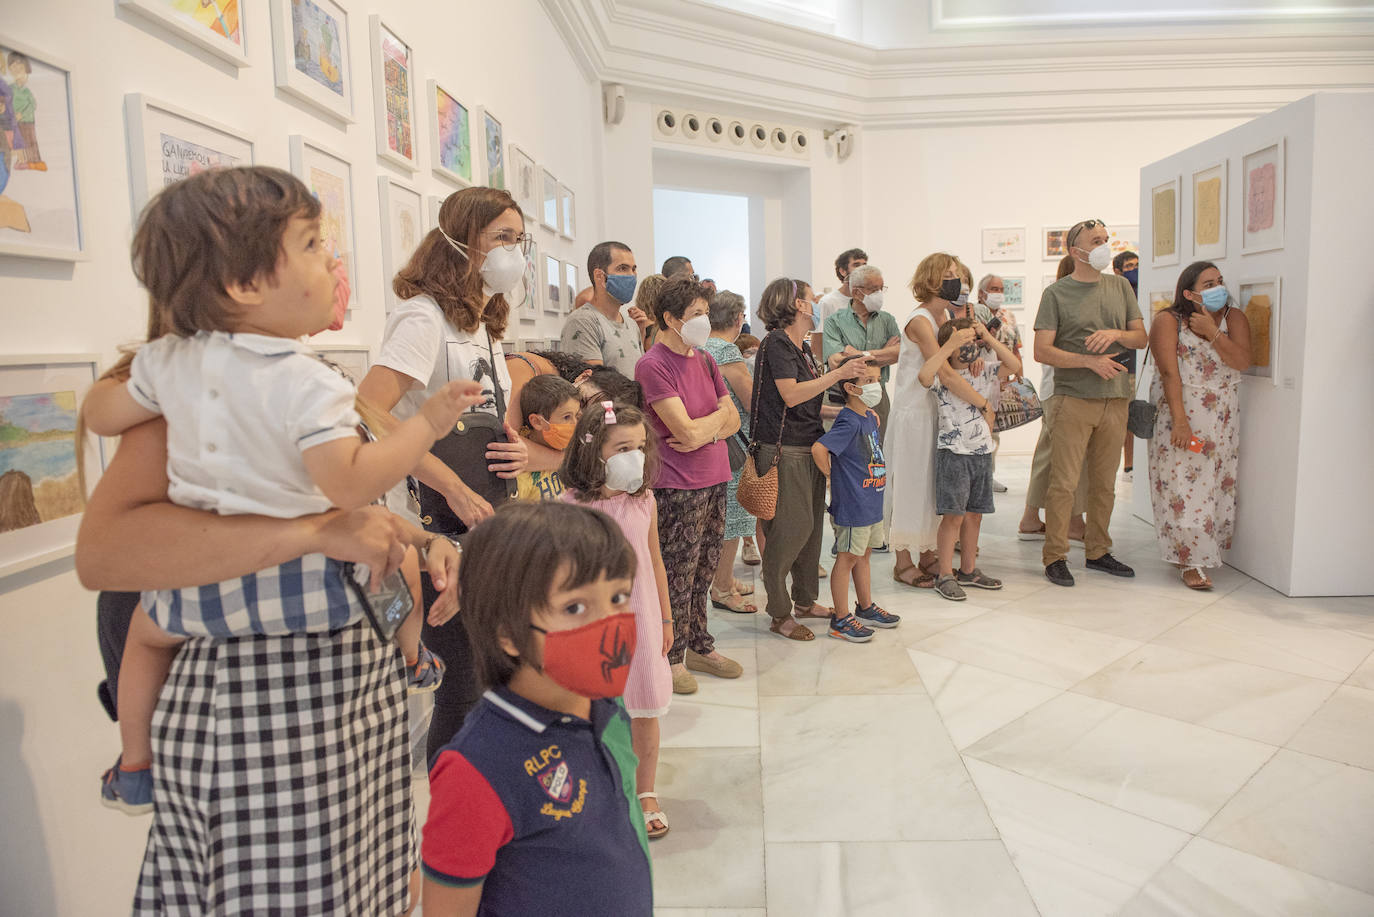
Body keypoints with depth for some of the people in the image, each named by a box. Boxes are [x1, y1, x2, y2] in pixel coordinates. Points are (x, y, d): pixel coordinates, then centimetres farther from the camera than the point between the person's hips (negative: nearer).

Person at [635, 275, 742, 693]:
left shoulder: (704, 361, 11)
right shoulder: (653, 365, -12)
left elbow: (733, 419, 10)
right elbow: (685, 428, -19)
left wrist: (705, 432, -10)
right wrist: (718, 417, -1)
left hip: (714, 479, 7)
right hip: (678, 486, -7)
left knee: (703, 572, 15)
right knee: (677, 576, 3)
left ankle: (699, 647, 30)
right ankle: (672, 658, 18)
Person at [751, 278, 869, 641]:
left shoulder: (802, 346, 16)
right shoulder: (777, 342, -11)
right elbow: (791, 395, -21)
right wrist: (838, 373, -17)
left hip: (809, 448, 9)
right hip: (784, 450, -9)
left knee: (811, 524, 14)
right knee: (790, 528, -6)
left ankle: (805, 600, 29)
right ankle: (780, 614, 6)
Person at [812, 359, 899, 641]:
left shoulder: (870, 417, 9)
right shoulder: (848, 422, -20)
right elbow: (818, 449, -30)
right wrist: (832, 476, -18)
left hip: (872, 503, 9)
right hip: (852, 505, -9)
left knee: (863, 555, 20)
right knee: (847, 558, 1)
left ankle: (866, 608, 35)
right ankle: (840, 619, 12)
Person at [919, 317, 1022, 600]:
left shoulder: (985, 371, 7)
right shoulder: (942, 376, -8)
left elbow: (1014, 366, -5)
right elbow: (924, 375, -30)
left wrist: (989, 338, -8)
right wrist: (950, 345, -27)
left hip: (982, 452, 6)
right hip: (953, 453, -6)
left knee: (974, 514, 14)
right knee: (953, 514, -6)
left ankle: (969, 570, 27)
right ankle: (945, 576, 2)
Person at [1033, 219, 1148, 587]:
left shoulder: (1120, 286, 14)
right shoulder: (1057, 293, -1)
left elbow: (1141, 337, 13)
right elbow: (1041, 351, -8)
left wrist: (1115, 334, -8)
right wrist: (1090, 360, -16)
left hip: (1116, 399, 5)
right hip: (1074, 400, -5)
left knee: (1104, 483, 11)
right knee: (1064, 482, -6)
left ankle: (1098, 551, 23)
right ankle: (1055, 557, 3)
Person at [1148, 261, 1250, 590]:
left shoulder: (1234, 319, 6)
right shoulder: (1168, 321, -5)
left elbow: (1242, 362, -8)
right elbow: (1169, 372, -14)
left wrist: (1211, 331, -16)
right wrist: (1179, 421, -21)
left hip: (1222, 422, 4)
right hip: (1179, 416, -4)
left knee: (1216, 485, 7)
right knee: (1182, 486, -6)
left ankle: (1206, 549, 23)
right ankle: (1192, 562, 0)